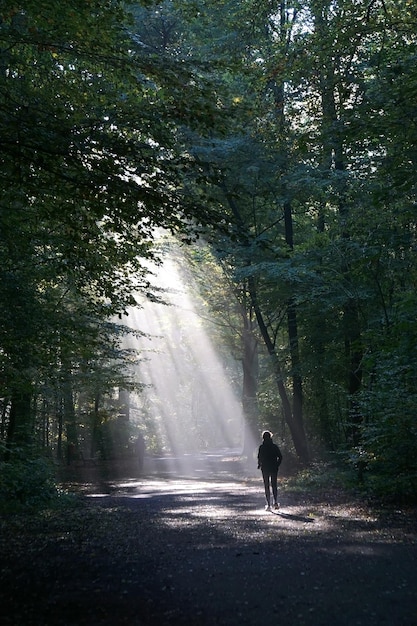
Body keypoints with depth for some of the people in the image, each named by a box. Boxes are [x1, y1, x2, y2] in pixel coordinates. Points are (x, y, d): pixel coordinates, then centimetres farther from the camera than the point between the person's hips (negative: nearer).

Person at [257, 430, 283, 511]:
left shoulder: (261, 447, -8)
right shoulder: (275, 446, -1)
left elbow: (259, 458, -12)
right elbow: (280, 457, -3)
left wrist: (259, 465, 5)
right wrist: (277, 465, 7)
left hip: (265, 469, -2)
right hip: (274, 469, 2)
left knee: (267, 487, 5)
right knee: (274, 486, 13)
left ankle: (268, 505, 2)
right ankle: (276, 503, 6)